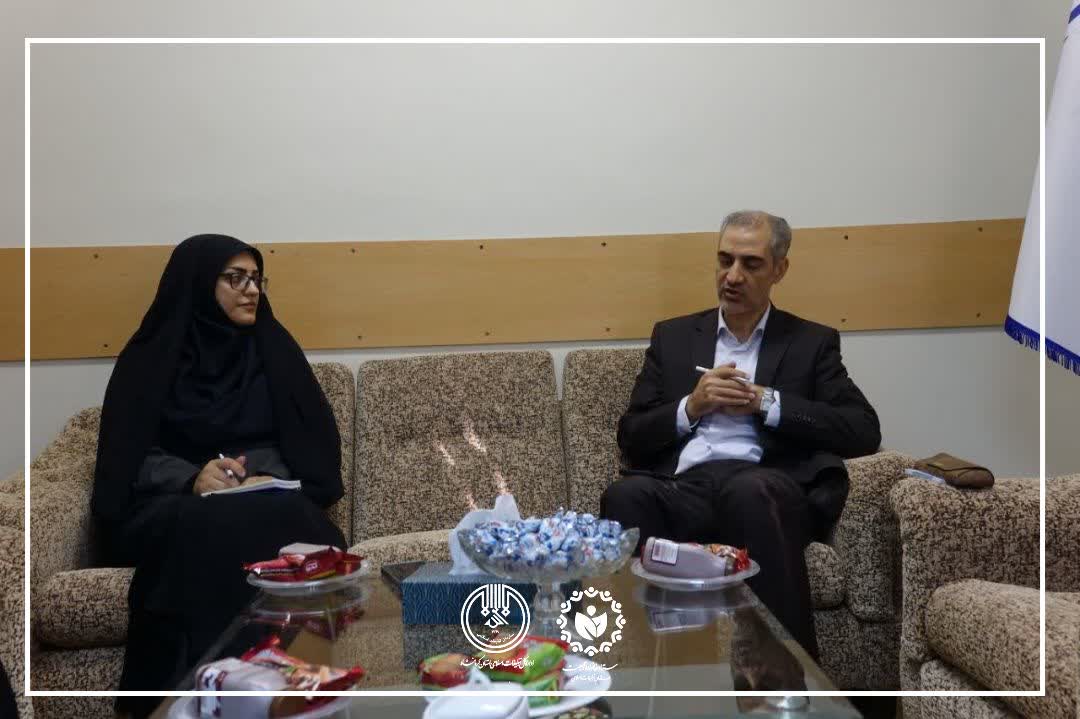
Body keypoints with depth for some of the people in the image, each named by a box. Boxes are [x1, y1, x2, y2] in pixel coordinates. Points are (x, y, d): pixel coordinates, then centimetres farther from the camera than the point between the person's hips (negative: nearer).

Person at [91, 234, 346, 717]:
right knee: (211, 529, -37)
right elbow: (129, 454, 0)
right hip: (173, 504, -1)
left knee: (285, 522, -35)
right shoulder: (153, 355, 8)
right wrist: (192, 478, -20)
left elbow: (311, 439, 7)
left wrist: (267, 477, -15)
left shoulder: (272, 348, 13)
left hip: (267, 500, 1)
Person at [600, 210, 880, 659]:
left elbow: (864, 432, 4)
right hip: (683, 486, 2)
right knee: (626, 495, -33)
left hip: (767, 484, -1)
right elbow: (632, 439, 16)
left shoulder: (812, 342, 17)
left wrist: (766, 402, -4)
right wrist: (691, 406, -2)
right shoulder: (673, 336, 22)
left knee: (749, 490, -38)